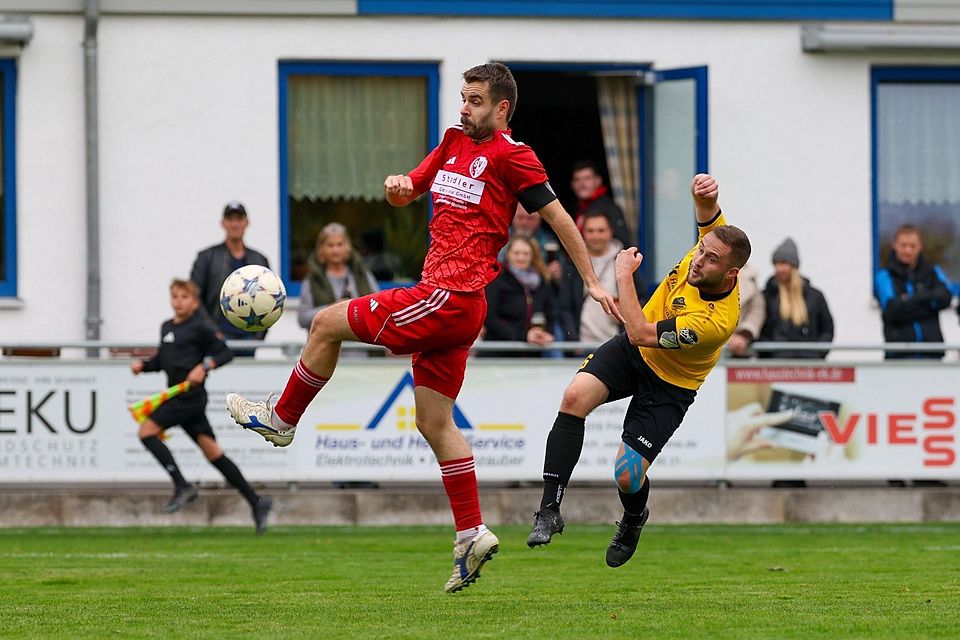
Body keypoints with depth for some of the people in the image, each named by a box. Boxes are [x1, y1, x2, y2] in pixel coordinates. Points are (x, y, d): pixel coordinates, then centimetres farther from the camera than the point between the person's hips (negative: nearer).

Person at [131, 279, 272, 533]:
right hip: (177, 396, 8)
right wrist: (143, 365, 10)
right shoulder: (167, 327, 19)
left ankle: (182, 486, -10)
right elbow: (161, 360, 28)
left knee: (147, 431, -12)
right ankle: (256, 501, 3)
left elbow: (225, 353, -7)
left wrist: (204, 366, -21)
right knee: (211, 451, 4)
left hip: (190, 395, -8)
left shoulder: (200, 326, -6)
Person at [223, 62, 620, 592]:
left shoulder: (511, 156, -7)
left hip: (451, 296, -9)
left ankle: (281, 420, 15)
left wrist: (592, 281, -5)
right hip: (443, 301, 9)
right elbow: (409, 191, 24)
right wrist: (398, 186, -1)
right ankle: (472, 534, 10)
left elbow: (557, 216, -5)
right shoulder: (454, 142, 16)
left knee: (327, 324, -2)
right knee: (434, 423, 9)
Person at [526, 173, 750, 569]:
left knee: (628, 477, -14)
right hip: (632, 350, 6)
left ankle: (633, 521, 27)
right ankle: (550, 510, -19)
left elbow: (641, 333, -32)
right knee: (575, 397, -24)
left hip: (669, 386, -6)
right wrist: (706, 193, -35)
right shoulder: (713, 239, -19)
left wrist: (624, 274, -23)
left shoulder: (718, 320, -35)